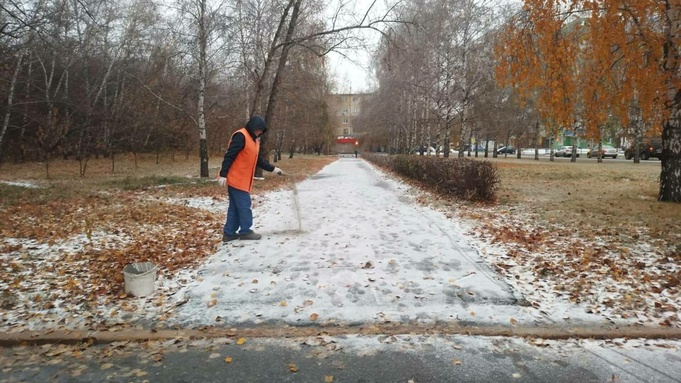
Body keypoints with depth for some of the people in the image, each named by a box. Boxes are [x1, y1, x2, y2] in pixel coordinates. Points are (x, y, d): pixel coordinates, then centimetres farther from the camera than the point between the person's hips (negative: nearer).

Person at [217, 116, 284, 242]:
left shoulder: (254, 140, 16)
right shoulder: (240, 136, -15)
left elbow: (258, 160, 20)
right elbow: (229, 156, -20)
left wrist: (273, 169, 16)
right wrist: (223, 174, -23)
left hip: (242, 180, 10)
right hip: (236, 179, -10)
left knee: (235, 207, 11)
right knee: (244, 206, -2)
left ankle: (229, 233, 17)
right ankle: (245, 231, 10)